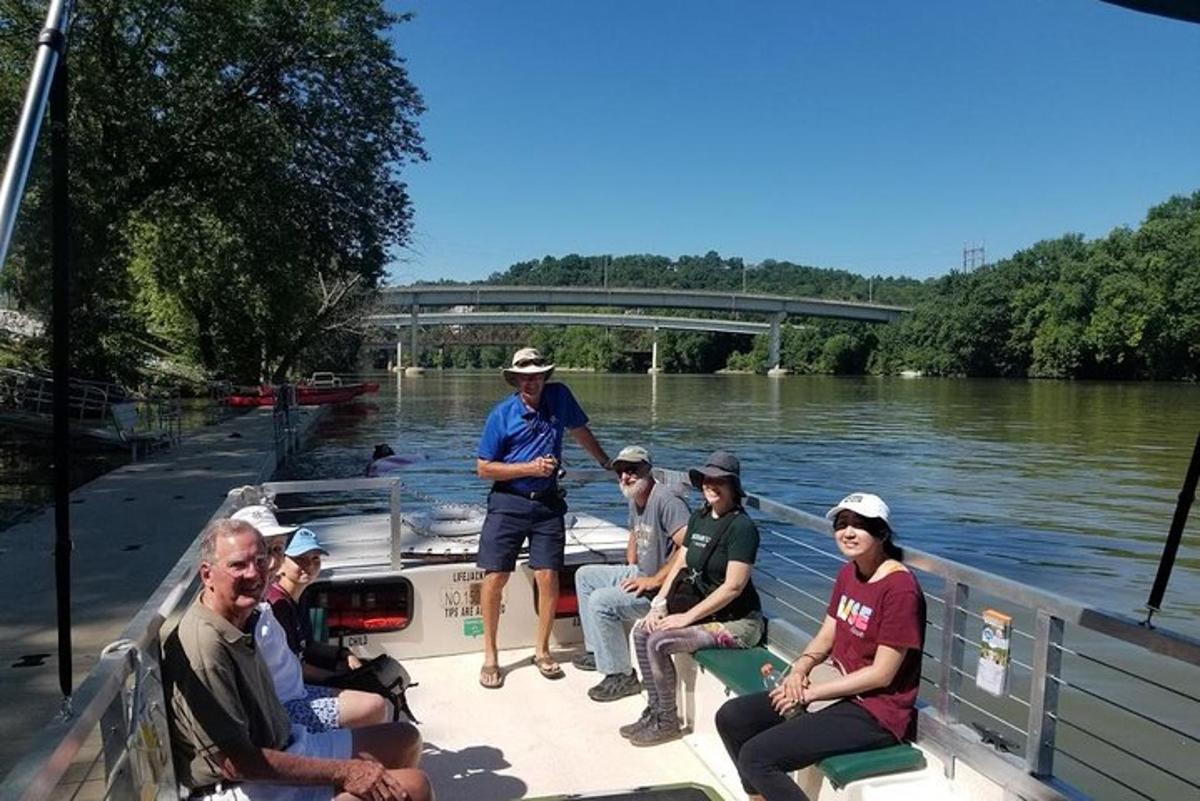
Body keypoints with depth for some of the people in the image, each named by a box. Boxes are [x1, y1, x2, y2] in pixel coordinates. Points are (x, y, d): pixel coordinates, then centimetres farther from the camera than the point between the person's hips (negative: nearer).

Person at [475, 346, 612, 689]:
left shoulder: (559, 396, 2)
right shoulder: (502, 414, -6)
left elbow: (581, 431, 20)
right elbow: (483, 468, -5)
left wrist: (608, 464, 26)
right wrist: (530, 468, -12)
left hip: (547, 503, 2)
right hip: (508, 503, -2)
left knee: (548, 576, -1)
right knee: (495, 577, -4)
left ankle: (542, 650, 18)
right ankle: (490, 655, 12)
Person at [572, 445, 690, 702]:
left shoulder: (666, 499, -23)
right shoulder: (635, 500, 9)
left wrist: (655, 581, -27)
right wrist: (631, 569, 16)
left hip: (664, 587, -11)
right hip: (640, 574, 11)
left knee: (601, 601, -25)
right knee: (584, 575, 17)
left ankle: (621, 676, -10)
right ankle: (597, 651, 22)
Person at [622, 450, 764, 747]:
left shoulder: (741, 526, -18)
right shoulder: (699, 517, 7)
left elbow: (733, 586, -22)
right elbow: (679, 564, 10)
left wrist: (687, 617, -19)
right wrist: (659, 603, -3)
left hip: (738, 621, -8)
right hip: (706, 611, 8)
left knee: (659, 642, -20)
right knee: (641, 630, -4)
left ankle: (667, 722, -1)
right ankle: (655, 709, 9)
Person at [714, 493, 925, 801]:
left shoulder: (900, 588, -20)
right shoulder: (848, 573, 8)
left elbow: (881, 674, -20)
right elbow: (825, 637, 12)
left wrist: (812, 692, -15)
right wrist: (799, 670, -8)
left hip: (877, 712, -9)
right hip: (841, 692, 9)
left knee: (756, 756, -21)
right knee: (731, 718, 2)